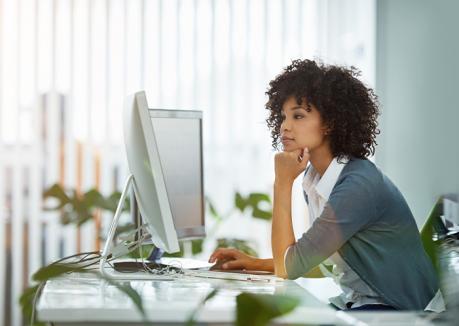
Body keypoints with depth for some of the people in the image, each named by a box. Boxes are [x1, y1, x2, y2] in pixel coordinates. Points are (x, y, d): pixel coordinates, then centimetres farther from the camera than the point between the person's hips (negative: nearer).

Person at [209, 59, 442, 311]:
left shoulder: (360, 184, -22)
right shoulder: (313, 179, 4)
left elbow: (288, 268, -21)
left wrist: (282, 183, -18)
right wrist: (258, 264, 5)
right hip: (356, 300, 8)